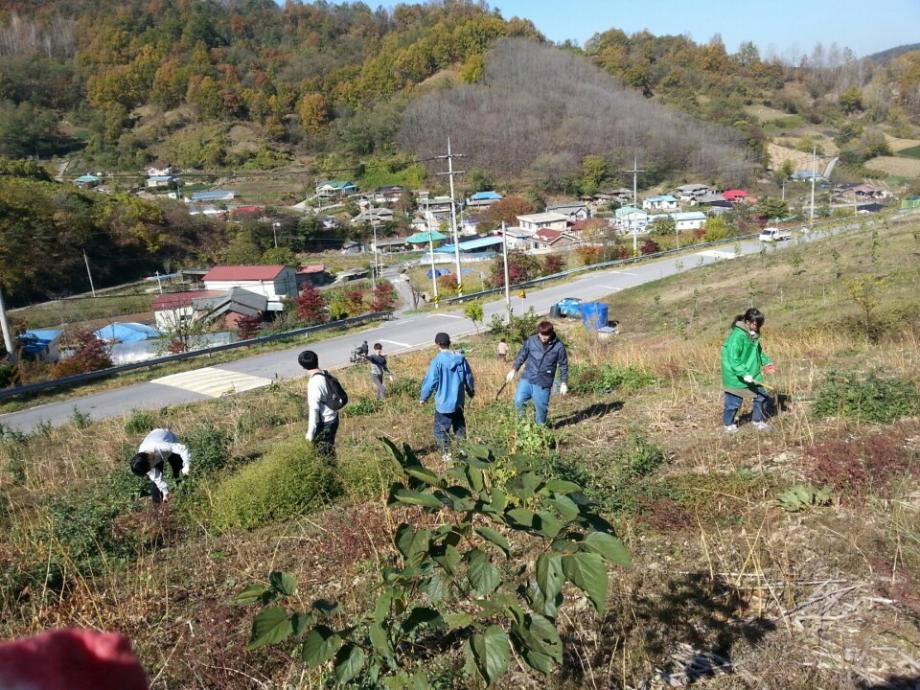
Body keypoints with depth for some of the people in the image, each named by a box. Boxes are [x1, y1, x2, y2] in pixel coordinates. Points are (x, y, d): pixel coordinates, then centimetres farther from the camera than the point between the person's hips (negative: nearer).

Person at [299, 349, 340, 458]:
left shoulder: (314, 383, -23)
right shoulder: (326, 376, 2)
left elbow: (313, 409, -23)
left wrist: (310, 432, -18)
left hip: (324, 424, -8)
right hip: (332, 419, 8)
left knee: (325, 455, 4)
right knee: (329, 451, 21)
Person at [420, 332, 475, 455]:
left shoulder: (437, 361, -16)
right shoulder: (461, 358, -2)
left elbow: (430, 382, -13)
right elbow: (469, 378, 7)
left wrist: (423, 398, 1)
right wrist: (471, 391, 26)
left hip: (443, 403, -5)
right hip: (458, 402, 5)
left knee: (440, 430, 7)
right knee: (460, 428, 20)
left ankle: (447, 454, 3)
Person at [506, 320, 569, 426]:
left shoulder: (558, 346, -6)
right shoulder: (531, 341, -3)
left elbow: (563, 365, 4)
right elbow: (522, 355, 10)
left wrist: (563, 383, 4)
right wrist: (513, 370, 7)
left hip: (543, 383, -1)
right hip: (527, 379, 1)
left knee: (541, 408, 5)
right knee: (518, 401, -14)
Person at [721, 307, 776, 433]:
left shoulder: (753, 335, 3)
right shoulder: (737, 336, -26)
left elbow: (757, 351, 18)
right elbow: (733, 359, -29)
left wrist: (766, 362, 4)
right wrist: (744, 374, -31)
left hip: (752, 375, 8)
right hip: (736, 377, -8)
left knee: (761, 395, 12)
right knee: (734, 402, 6)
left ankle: (758, 421, 32)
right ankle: (728, 424, 29)